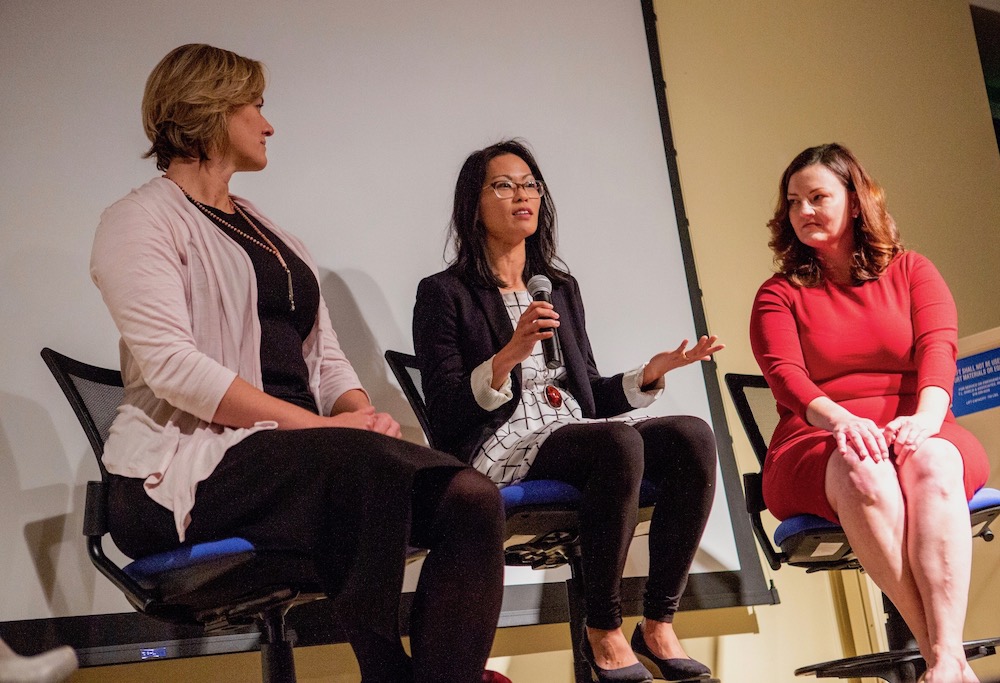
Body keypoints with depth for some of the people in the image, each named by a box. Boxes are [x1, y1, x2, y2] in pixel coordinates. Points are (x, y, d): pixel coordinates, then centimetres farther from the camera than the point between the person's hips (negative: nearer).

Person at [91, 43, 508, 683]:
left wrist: (363, 414, -5)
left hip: (302, 454, 7)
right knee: (366, 465, -36)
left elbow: (325, 354, 19)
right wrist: (315, 422, -20)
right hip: (193, 467, -7)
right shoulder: (142, 219, 2)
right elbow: (172, 365, -14)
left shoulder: (269, 231, 26)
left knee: (471, 500, -19)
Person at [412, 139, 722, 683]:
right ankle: (603, 632, -20)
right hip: (498, 453, -6)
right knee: (621, 442, -34)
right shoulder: (444, 293, 4)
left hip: (574, 434, 6)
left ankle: (657, 626, -17)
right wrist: (510, 355, -20)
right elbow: (445, 414, -6)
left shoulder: (561, 287, 22)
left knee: (693, 436, -20)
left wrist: (651, 372, 6)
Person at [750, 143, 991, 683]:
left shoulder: (911, 271, 16)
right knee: (862, 470, -37)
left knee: (932, 461, -36)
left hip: (918, 436, 1)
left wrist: (926, 417, -25)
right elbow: (785, 374, -5)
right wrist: (840, 419, -27)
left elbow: (938, 347, -2)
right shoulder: (780, 294, 13)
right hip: (819, 448, -1)